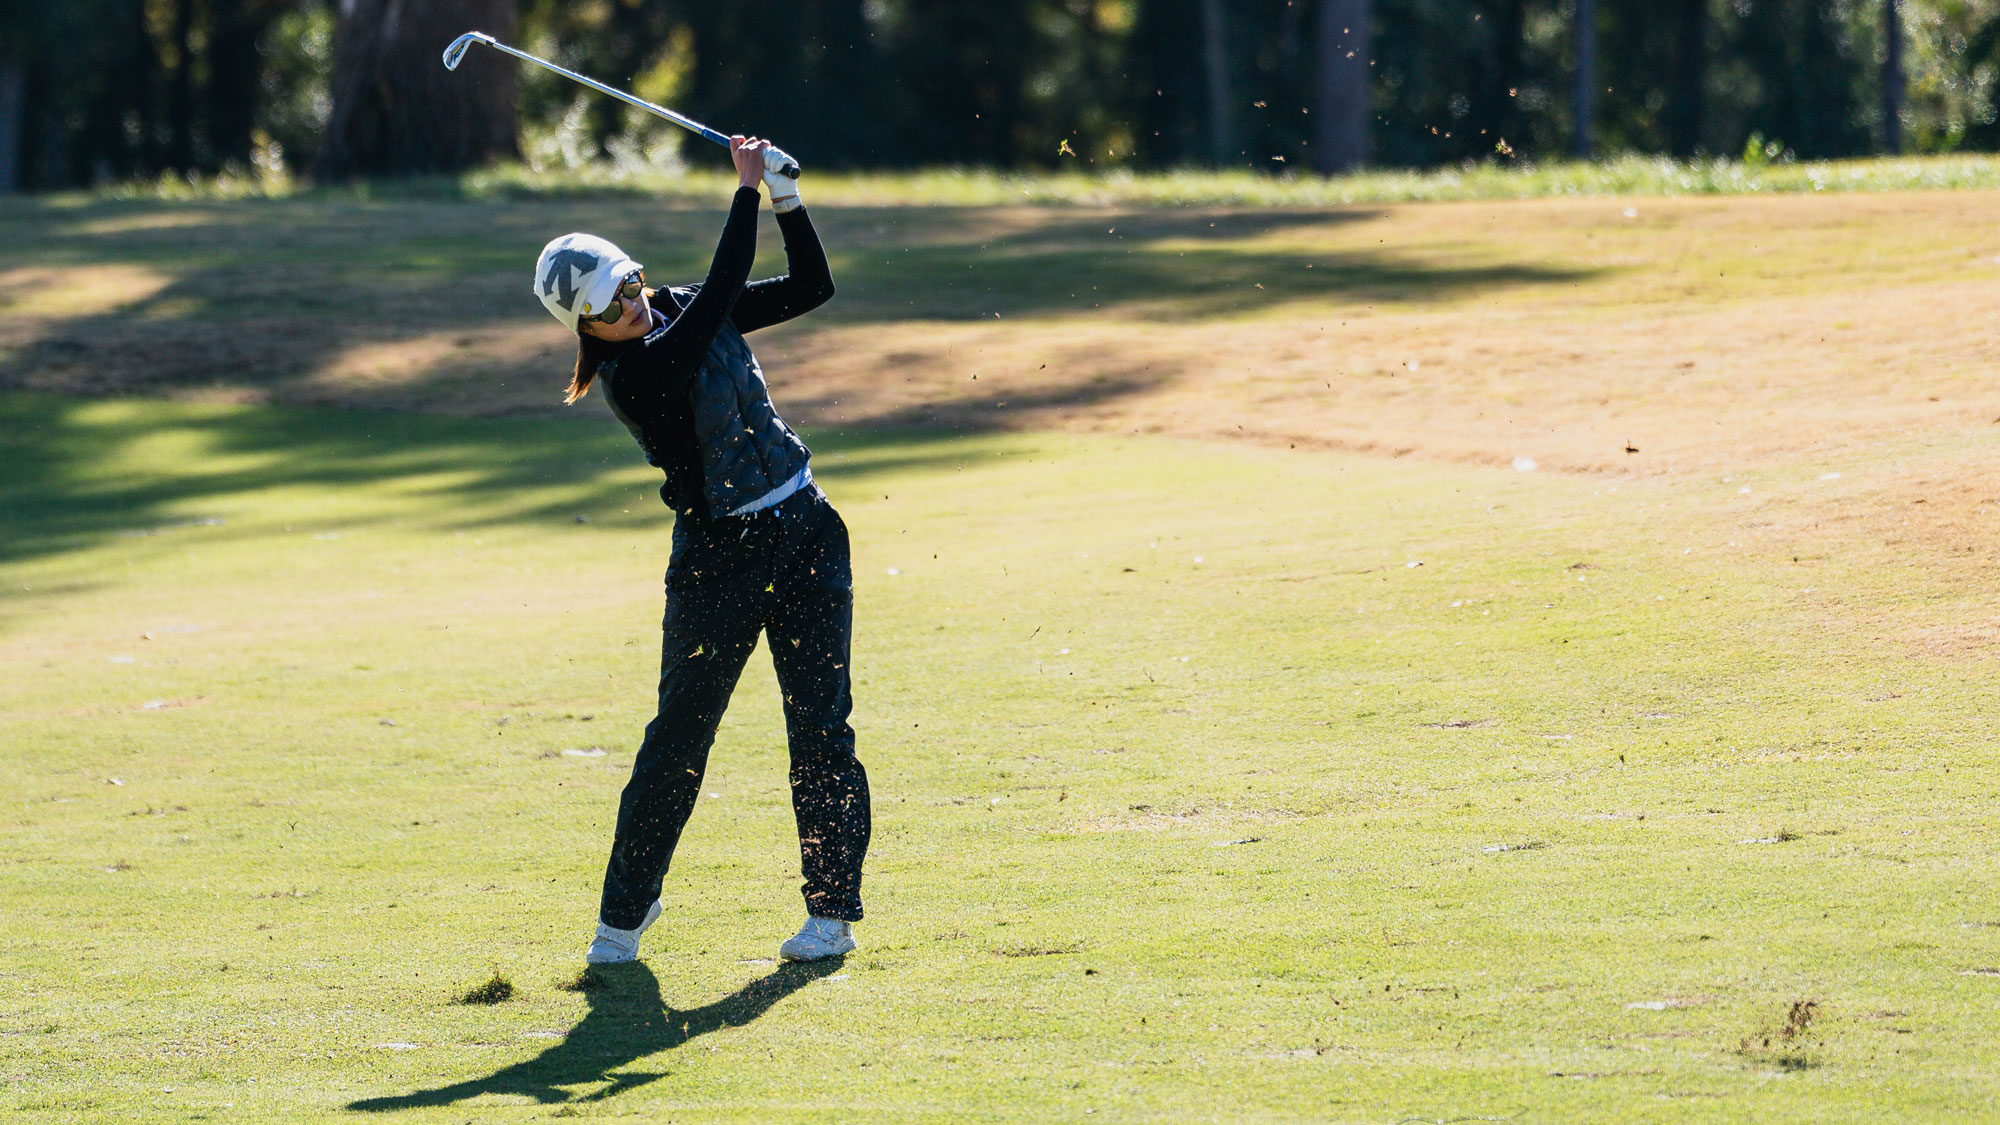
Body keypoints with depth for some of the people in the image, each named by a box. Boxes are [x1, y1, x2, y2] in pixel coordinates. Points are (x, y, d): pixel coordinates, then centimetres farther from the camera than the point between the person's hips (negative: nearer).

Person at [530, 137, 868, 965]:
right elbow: (725, 287, -24)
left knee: (820, 725, 0)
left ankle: (832, 911, 4)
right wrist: (748, 191, -19)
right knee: (679, 734, -3)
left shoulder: (686, 310, 5)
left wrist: (786, 195, -4)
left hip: (805, 534, 5)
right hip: (715, 556, -5)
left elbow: (810, 286, 7)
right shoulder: (631, 377, -16)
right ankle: (626, 907, 13)